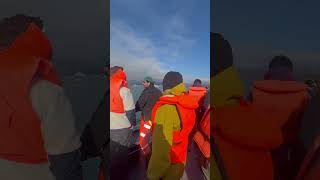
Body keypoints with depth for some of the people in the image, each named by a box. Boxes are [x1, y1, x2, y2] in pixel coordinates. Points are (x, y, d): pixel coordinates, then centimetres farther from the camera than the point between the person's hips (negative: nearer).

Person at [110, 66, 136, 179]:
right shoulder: (124, 89, -16)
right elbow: (130, 110, -14)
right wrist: (132, 123, 1)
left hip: (112, 127, 6)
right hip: (122, 128, -5)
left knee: (111, 154, 21)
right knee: (121, 155, 13)